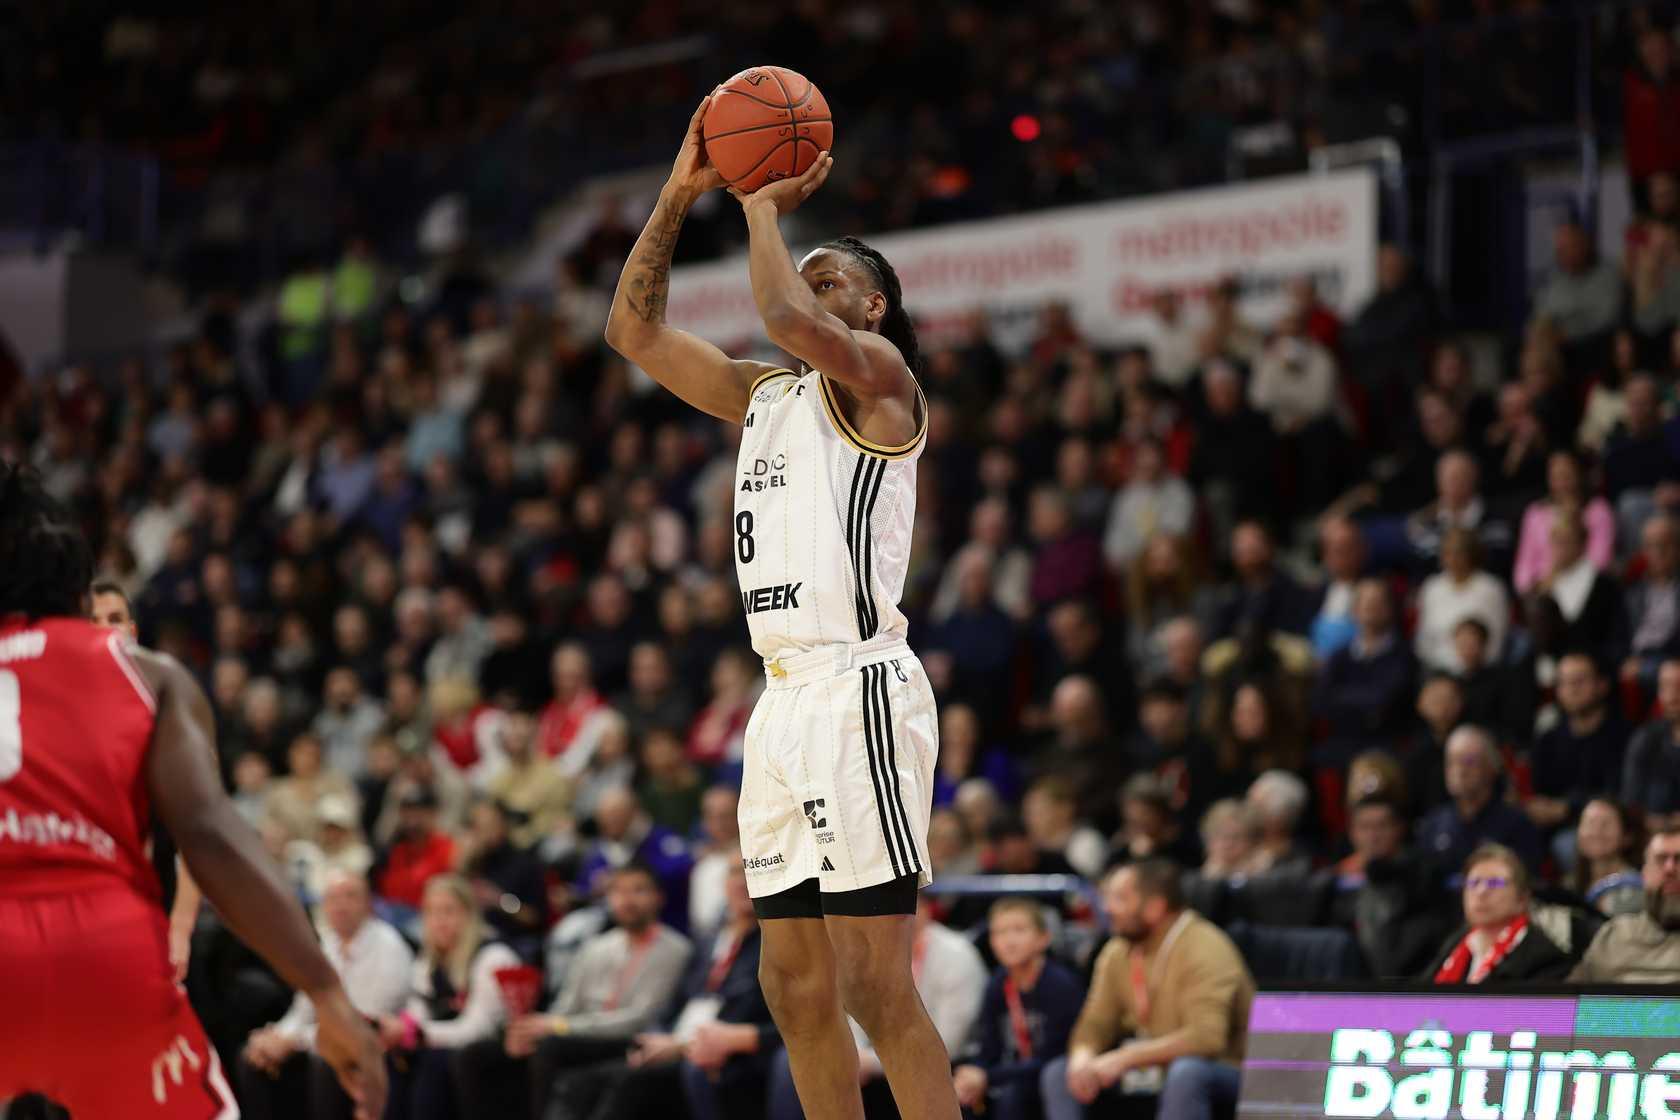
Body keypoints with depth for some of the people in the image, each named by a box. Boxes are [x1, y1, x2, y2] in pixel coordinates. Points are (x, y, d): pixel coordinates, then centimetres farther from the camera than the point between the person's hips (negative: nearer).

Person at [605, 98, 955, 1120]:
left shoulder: (879, 377, -3)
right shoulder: (766, 395, 20)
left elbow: (790, 318, -23)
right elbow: (634, 330, 20)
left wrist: (765, 206, -8)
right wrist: (679, 196, 11)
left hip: (860, 690, -9)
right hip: (786, 695, 9)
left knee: (877, 985, -12)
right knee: (797, 986, 8)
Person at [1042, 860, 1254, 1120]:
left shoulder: (1205, 949, -21)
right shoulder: (1118, 952, 2)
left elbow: (1206, 1038, -32)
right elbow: (1096, 1024, 6)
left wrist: (1125, 1058, -33)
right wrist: (1083, 1057, -19)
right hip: (1154, 1068, 8)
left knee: (1186, 1073, -41)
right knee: (1058, 1074, -3)